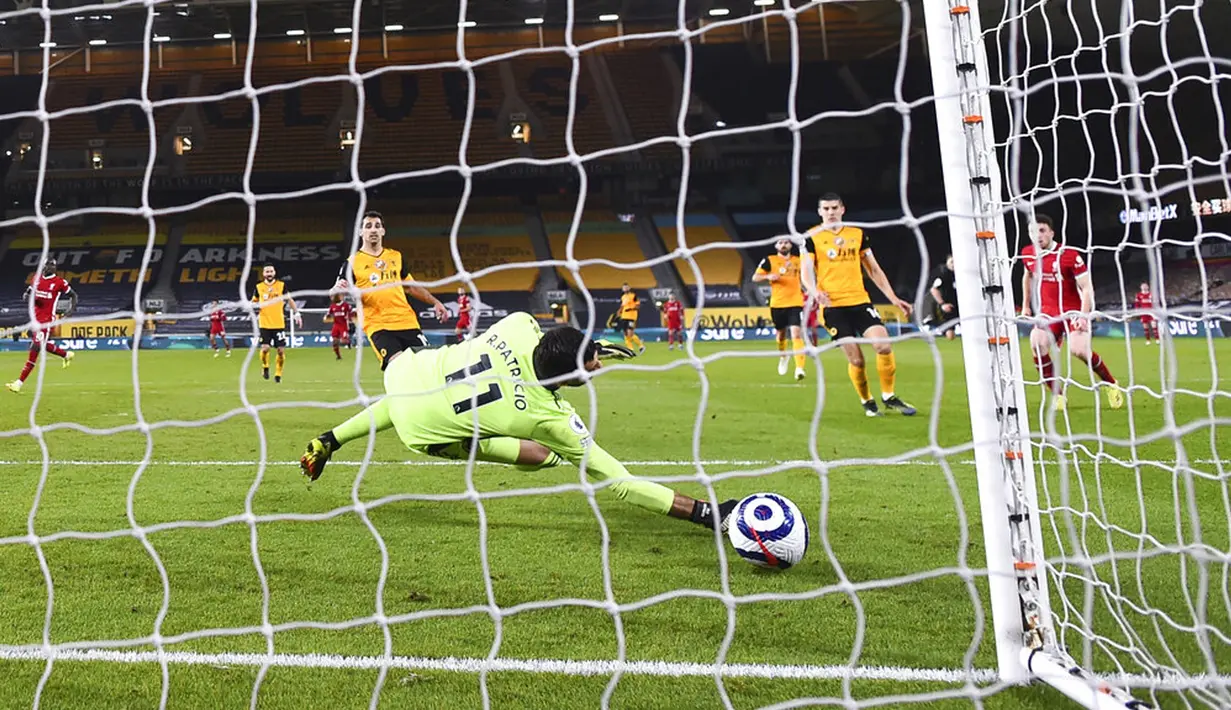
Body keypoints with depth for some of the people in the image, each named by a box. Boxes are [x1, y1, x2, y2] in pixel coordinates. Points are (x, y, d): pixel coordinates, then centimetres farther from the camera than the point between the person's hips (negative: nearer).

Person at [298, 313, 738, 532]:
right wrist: (703, 513, -28)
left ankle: (326, 442, 52)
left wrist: (587, 346, 7)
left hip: (409, 373, 5)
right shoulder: (551, 419, -30)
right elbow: (616, 481, -28)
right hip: (421, 429, -5)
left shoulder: (520, 325, -22)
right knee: (541, 454, -6)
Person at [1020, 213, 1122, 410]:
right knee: (1037, 344, -23)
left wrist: (1083, 316, -22)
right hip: (1047, 313, 4)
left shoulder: (1070, 255, -14)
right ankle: (1058, 396, -9)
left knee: (1078, 349, -23)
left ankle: (1111, 385, 6)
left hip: (1073, 311, -4)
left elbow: (1087, 287, -13)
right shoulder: (1028, 254, 2)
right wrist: (1025, 305, 22)